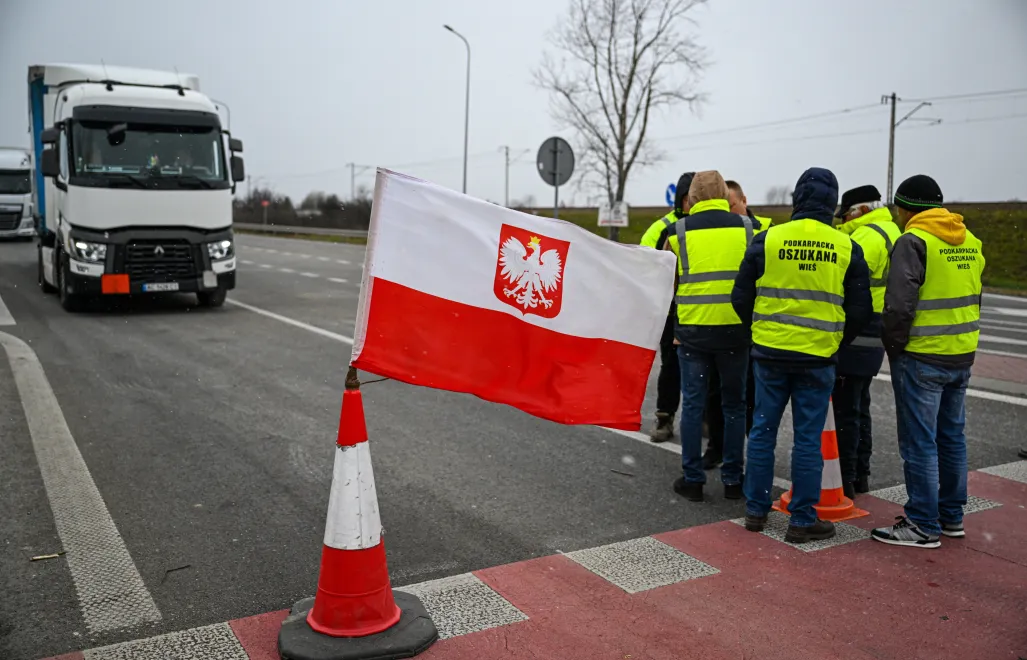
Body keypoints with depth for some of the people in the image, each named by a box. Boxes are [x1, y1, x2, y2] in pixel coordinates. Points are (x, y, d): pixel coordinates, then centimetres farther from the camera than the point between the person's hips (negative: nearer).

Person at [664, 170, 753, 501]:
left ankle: (693, 479, 13)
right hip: (735, 329, 1)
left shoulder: (679, 231, 0)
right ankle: (733, 479, 18)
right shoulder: (746, 227, 2)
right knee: (734, 404, 12)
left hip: (693, 329, -1)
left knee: (693, 404, 9)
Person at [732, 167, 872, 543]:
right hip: (818, 358, 0)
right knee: (808, 439, 7)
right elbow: (860, 310, 3)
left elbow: (741, 297, 0)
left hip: (770, 353, 0)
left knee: (762, 431, 12)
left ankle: (756, 511, 21)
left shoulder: (767, 240, -4)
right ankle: (802, 521, 14)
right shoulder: (847, 248, -1)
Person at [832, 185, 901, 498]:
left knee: (844, 409, -4)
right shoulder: (890, 233, 17)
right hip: (872, 338, 10)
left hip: (855, 338, -10)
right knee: (859, 407, 17)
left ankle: (844, 480, 2)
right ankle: (860, 475, 26)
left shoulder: (868, 235, -15)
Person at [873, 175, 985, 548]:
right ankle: (951, 516, 27)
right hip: (962, 356, 8)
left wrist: (893, 345, -7)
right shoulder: (969, 241, 12)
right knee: (952, 437, 17)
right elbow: (973, 297, 18)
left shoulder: (914, 241, -14)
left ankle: (924, 526, 6)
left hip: (922, 359, -8)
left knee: (919, 443, -1)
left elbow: (899, 304, -20)